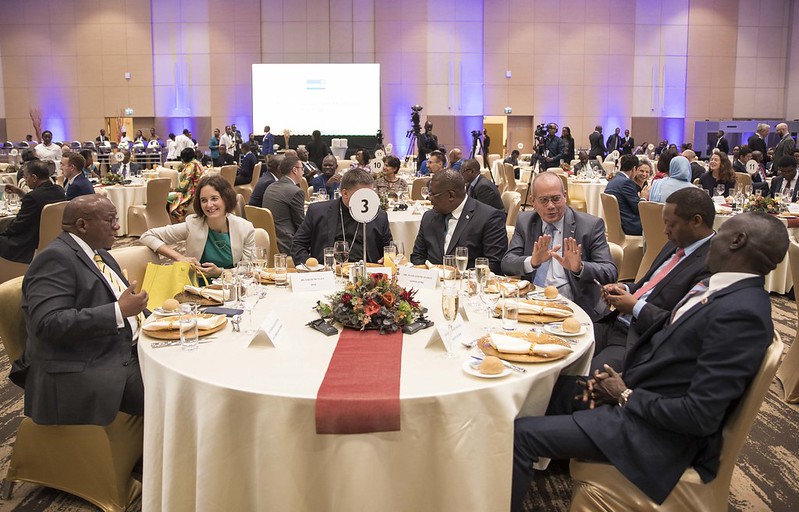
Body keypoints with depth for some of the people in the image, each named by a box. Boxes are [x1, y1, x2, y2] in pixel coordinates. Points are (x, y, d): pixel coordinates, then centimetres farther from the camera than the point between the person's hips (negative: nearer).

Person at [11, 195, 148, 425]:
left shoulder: (99, 253, 17)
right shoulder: (55, 258, -10)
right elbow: (49, 323, -22)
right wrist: (119, 311, -22)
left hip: (129, 353, 8)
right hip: (79, 375, -8)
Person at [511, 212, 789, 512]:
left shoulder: (741, 313, -26)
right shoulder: (724, 290, 4)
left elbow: (699, 417, -27)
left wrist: (625, 395, -13)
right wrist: (622, 379, 0)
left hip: (655, 430, -9)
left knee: (519, 433, -14)